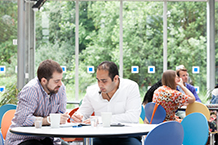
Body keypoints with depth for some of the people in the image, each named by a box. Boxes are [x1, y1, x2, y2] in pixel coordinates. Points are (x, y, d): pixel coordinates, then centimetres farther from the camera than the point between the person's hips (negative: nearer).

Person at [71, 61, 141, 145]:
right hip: (101, 137, 3)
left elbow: (133, 117, -17)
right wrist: (78, 117, -8)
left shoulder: (131, 87, -6)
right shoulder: (91, 91, 6)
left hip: (126, 137, -3)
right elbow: (83, 113, 20)